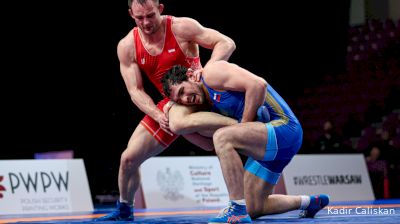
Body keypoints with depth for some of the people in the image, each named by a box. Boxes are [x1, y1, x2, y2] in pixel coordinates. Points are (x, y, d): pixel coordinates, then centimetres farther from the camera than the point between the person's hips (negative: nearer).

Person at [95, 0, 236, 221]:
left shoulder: (181, 27, -17)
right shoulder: (127, 47, -6)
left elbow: (226, 44, -17)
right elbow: (136, 91, -6)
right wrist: (158, 116, -23)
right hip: (169, 104, 4)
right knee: (129, 158, 1)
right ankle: (124, 209, 28)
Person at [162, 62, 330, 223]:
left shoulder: (211, 73, -11)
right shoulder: (211, 105, 17)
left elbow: (258, 85, -21)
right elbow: (210, 144, 22)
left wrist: (244, 126, -15)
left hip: (283, 127, -10)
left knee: (222, 137, -31)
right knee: (252, 209, 16)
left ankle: (238, 211, -27)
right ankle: (311, 202, 36)